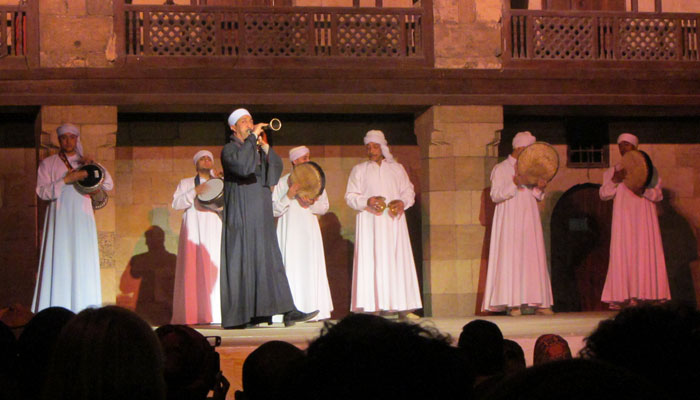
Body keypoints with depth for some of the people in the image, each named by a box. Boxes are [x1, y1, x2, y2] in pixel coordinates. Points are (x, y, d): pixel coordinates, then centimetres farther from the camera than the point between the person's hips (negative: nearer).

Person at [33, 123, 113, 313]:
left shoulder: (86, 163, 16)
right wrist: (66, 180, -14)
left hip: (82, 220, 2)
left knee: (83, 265, -3)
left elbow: (108, 185, 9)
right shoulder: (48, 164, 8)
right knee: (59, 265, -10)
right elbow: (42, 191, -3)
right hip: (59, 221, -2)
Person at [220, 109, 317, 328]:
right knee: (242, 262, -8)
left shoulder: (258, 149, 19)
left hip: (261, 216, 7)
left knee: (271, 260, 2)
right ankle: (239, 316, -6)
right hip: (241, 217, -7)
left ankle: (287, 311, -3)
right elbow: (241, 164, -22)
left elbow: (277, 168, 7)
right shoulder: (229, 150, -1)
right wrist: (252, 138, -16)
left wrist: (265, 147, -5)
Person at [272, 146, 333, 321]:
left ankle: (312, 309, -1)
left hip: (310, 231, 3)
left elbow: (325, 206, 10)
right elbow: (274, 210, -1)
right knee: (292, 268, -7)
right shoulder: (282, 182, 4)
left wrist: (312, 203, -10)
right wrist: (289, 196, -14)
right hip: (290, 232, -3)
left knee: (312, 267, -2)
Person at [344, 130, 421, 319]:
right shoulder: (359, 170, 13)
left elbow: (409, 191, 15)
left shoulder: (397, 168, 17)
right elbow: (350, 196, 7)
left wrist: (403, 202, -7)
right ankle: (373, 307, -17)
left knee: (398, 260, -6)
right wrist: (367, 202, -12)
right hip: (369, 223, -2)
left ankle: (402, 306, -7)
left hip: (393, 220, 2)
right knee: (372, 260, -11)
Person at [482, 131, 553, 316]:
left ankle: (538, 302, -1)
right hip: (510, 222, -5)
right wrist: (514, 184, -19)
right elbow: (495, 195, -8)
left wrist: (539, 188, -2)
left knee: (534, 258, 0)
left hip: (529, 220, 5)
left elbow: (537, 196, 19)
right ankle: (511, 303, -12)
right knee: (511, 259, -10)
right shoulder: (501, 169, 1)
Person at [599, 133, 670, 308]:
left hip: (644, 216, 0)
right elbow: (603, 194, 8)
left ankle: (645, 294, -10)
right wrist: (615, 181, -9)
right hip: (623, 216, 1)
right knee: (623, 254, -8)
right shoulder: (612, 172, 18)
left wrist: (644, 190, -15)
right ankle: (621, 296, -12)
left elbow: (658, 194, 6)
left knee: (645, 252, -9)